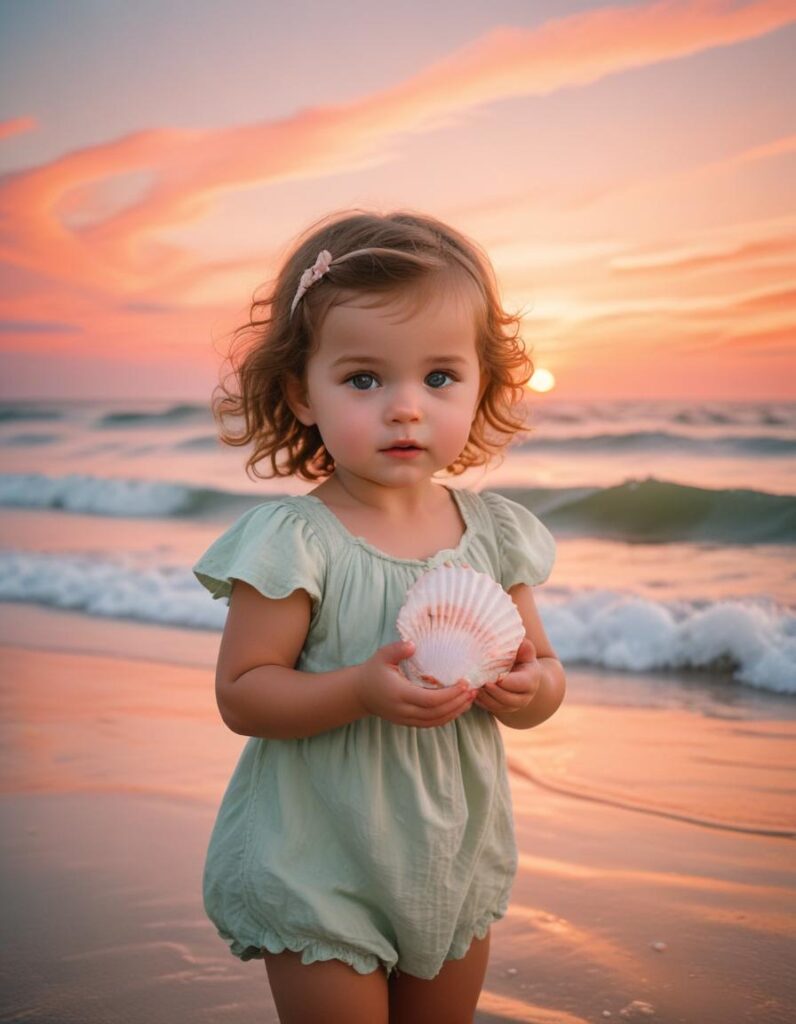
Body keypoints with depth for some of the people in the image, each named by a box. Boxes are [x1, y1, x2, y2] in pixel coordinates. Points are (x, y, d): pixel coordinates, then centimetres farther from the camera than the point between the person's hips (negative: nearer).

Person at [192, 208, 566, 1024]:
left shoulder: (494, 530, -4)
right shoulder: (292, 541, -18)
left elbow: (542, 669, 6)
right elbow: (240, 695, -17)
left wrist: (529, 688, -18)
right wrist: (363, 691, -30)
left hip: (458, 861, 5)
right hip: (319, 871, -5)